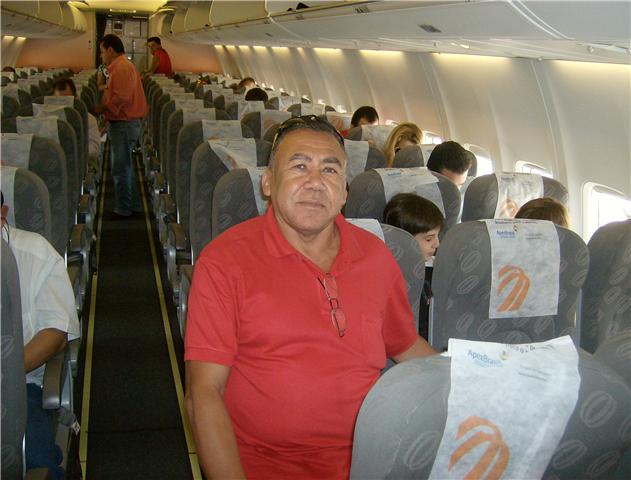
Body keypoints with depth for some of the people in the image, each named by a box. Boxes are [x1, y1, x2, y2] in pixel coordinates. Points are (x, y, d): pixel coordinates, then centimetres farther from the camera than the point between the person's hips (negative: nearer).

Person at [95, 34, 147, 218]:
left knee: (120, 168, -4)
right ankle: (133, 204, 24)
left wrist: (101, 108, -17)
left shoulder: (122, 68, -17)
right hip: (125, 123, 11)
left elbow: (122, 98, -25)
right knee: (125, 166, 17)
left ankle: (122, 209, 3)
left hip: (123, 124, -11)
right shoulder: (122, 66, 18)